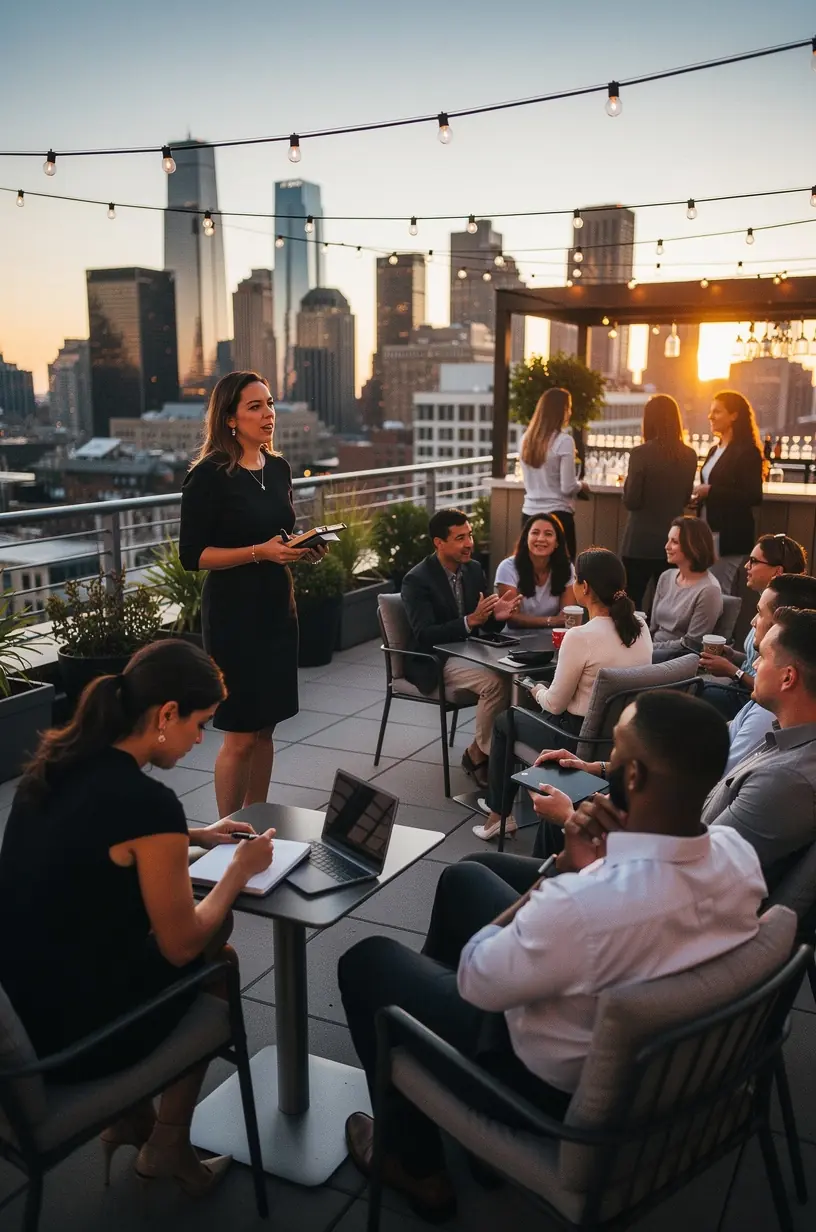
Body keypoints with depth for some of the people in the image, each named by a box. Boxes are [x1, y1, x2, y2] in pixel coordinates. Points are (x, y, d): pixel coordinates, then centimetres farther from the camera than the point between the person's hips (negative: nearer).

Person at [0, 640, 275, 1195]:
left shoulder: (56, 761, -1)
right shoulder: (149, 801, -25)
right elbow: (181, 948, -12)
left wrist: (193, 837, 18)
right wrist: (238, 871, 1)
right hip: (72, 1035, -7)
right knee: (216, 961, 19)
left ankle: (130, 1117, 30)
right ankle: (168, 1146, 32)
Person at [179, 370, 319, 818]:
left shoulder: (278, 468, 8)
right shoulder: (210, 474, -12)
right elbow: (192, 554, -14)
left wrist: (301, 547, 0)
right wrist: (259, 552, -22)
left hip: (277, 605, 7)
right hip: (234, 611, -7)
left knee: (265, 728, 12)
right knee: (240, 735, -1)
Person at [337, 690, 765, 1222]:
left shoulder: (584, 901, -43)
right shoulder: (740, 854, -21)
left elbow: (477, 982, -23)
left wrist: (565, 874, -16)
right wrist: (598, 867, -15)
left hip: (553, 1083, -7)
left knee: (368, 960, 13)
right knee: (466, 876, 23)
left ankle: (418, 1164, 28)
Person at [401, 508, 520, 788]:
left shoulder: (473, 569, 7)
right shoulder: (417, 580, -13)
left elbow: (487, 626, 11)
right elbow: (424, 635, -22)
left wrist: (498, 615, -14)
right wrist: (470, 620, -31)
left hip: (468, 652, 6)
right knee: (495, 683, -29)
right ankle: (477, 755, -8)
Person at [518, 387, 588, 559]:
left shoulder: (526, 439, 5)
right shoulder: (564, 441, -13)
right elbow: (568, 488, -13)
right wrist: (581, 485, 7)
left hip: (530, 513, 6)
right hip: (557, 515, -6)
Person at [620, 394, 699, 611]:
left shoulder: (641, 454, -15)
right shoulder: (689, 456, 1)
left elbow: (631, 501, -12)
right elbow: (685, 498, 12)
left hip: (640, 541, -5)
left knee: (631, 602, 4)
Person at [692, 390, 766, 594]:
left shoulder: (747, 451, -11)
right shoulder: (715, 450, 15)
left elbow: (753, 497, -18)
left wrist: (711, 491, -20)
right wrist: (699, 496, 5)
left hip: (729, 535, -8)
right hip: (708, 530, 8)